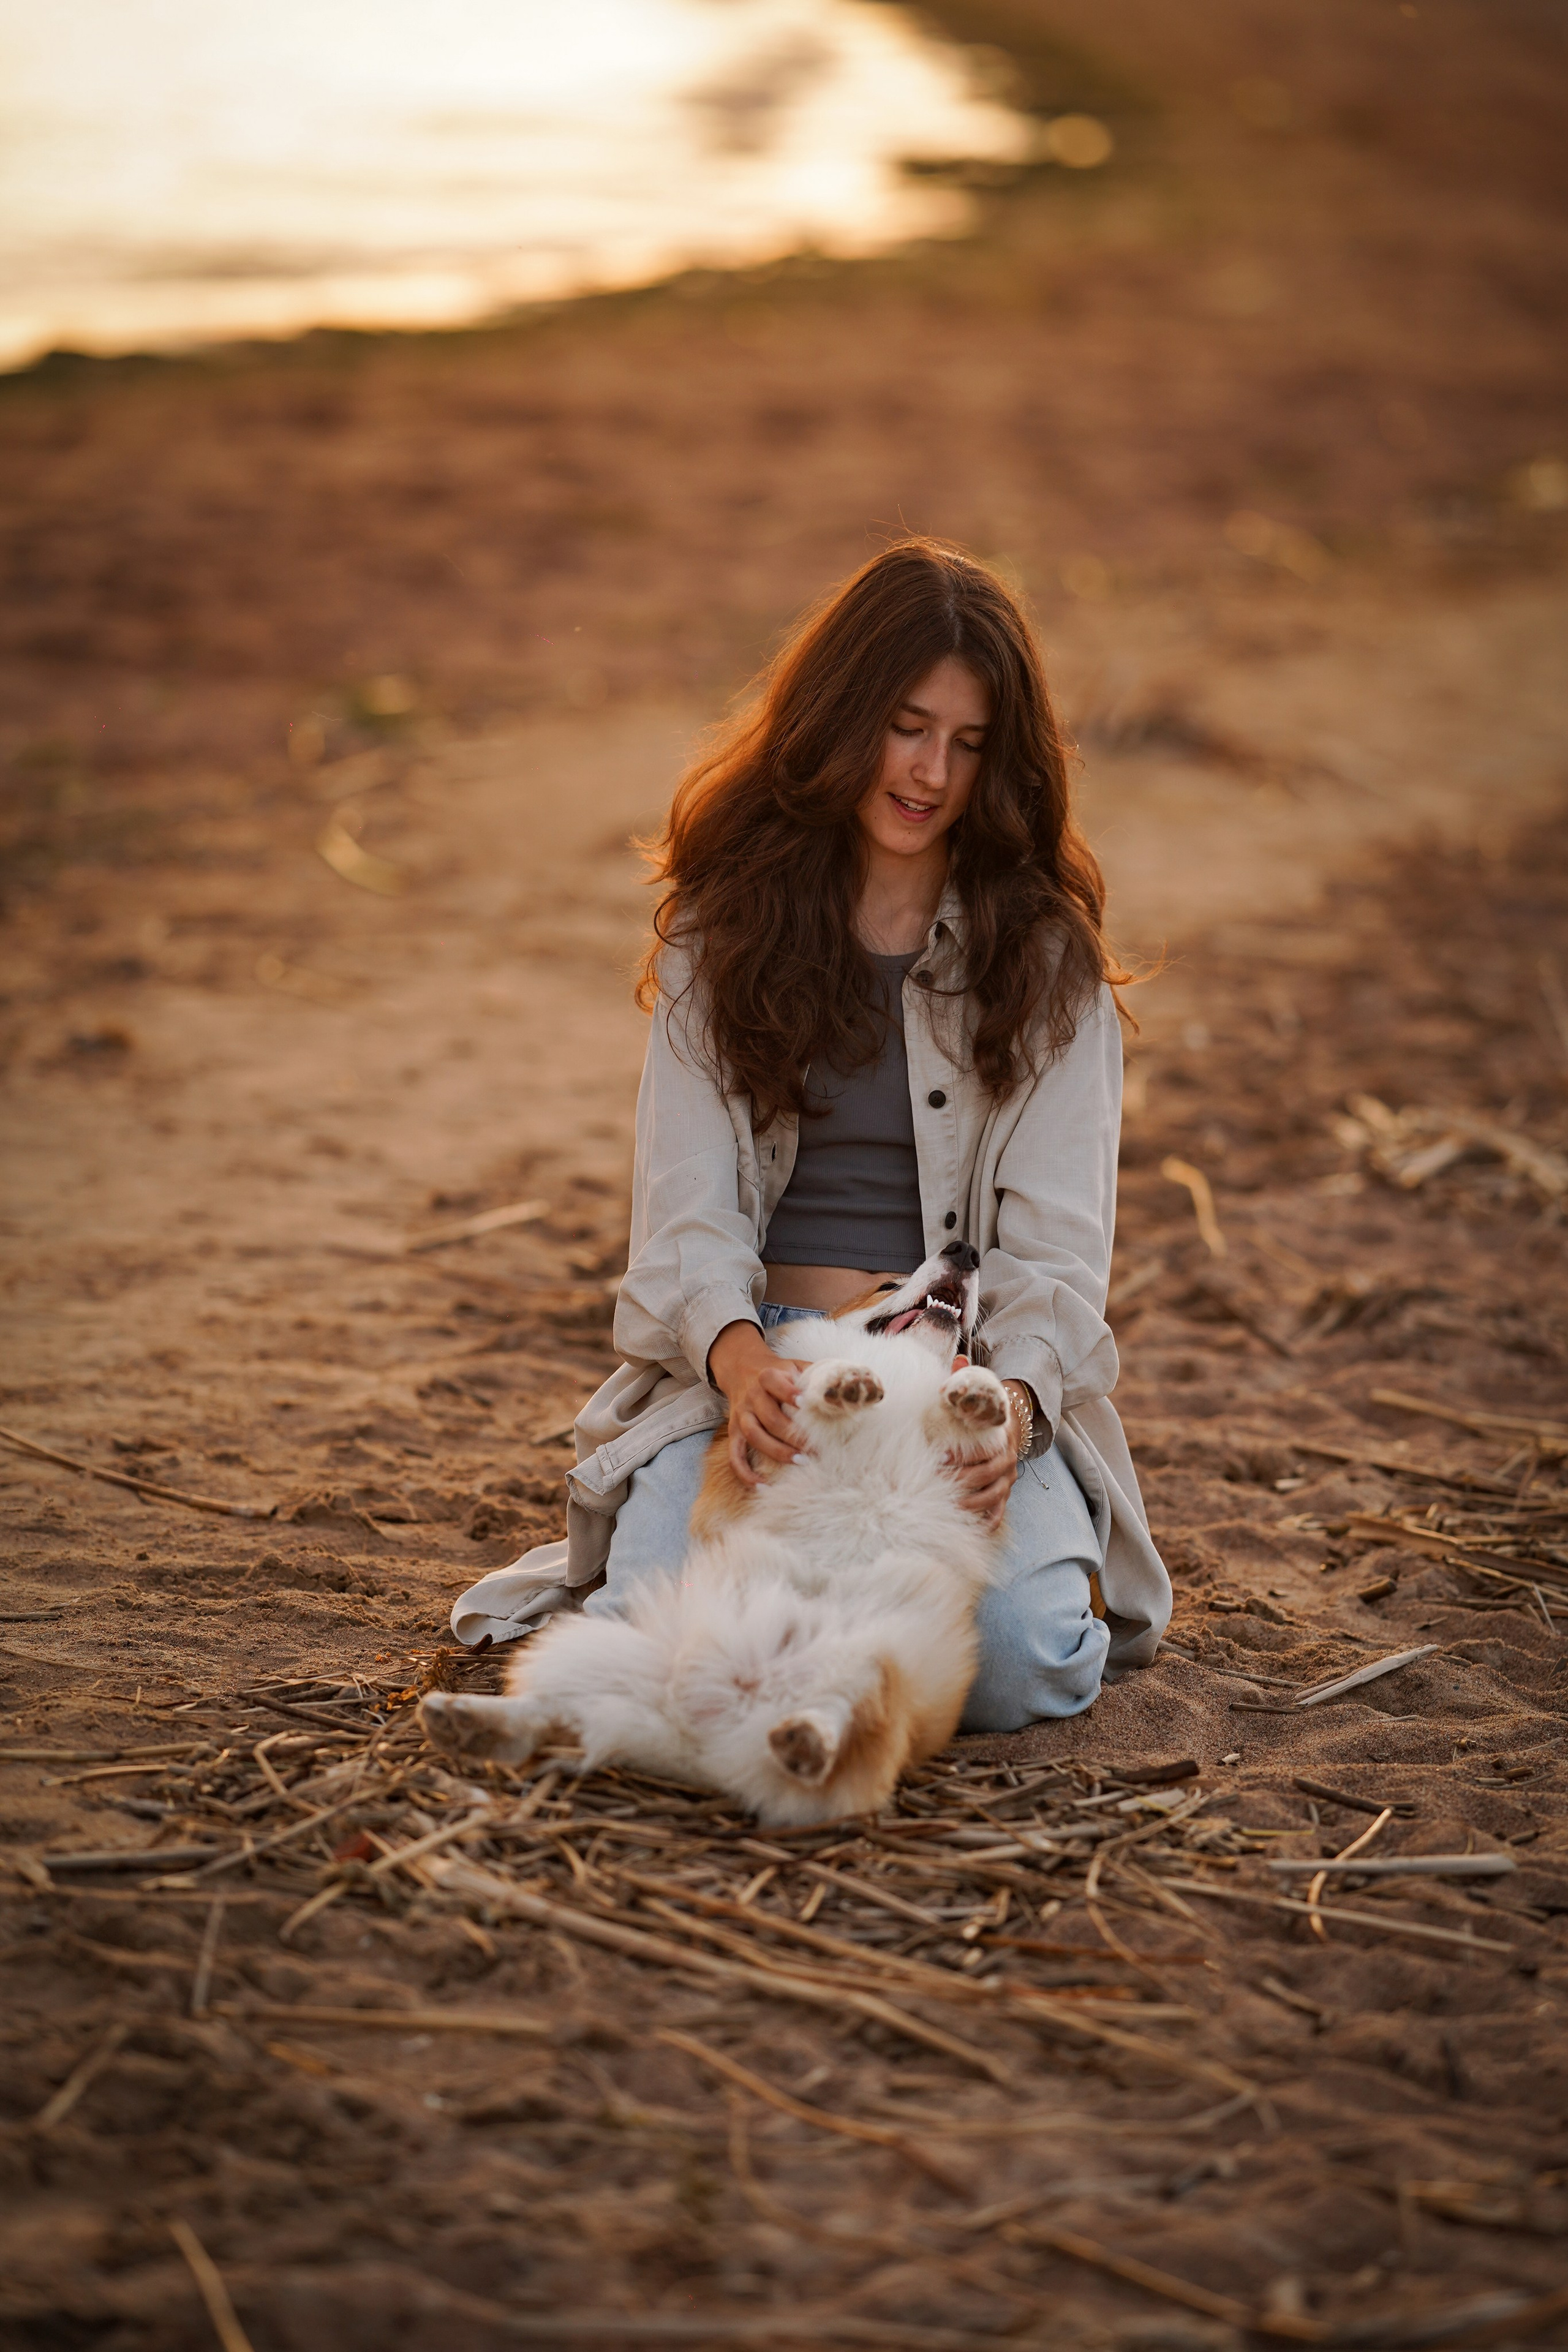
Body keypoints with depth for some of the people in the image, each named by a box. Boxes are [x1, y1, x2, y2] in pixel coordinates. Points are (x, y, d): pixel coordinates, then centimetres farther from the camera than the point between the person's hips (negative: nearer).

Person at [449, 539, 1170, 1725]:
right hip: (753, 1366, 1)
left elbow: (1057, 1239, -2)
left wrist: (1011, 1398, -24)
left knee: (1015, 1661, -28)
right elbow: (687, 1204, -1)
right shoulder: (725, 928, 8)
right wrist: (735, 1354, -23)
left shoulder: (1044, 955, 6)